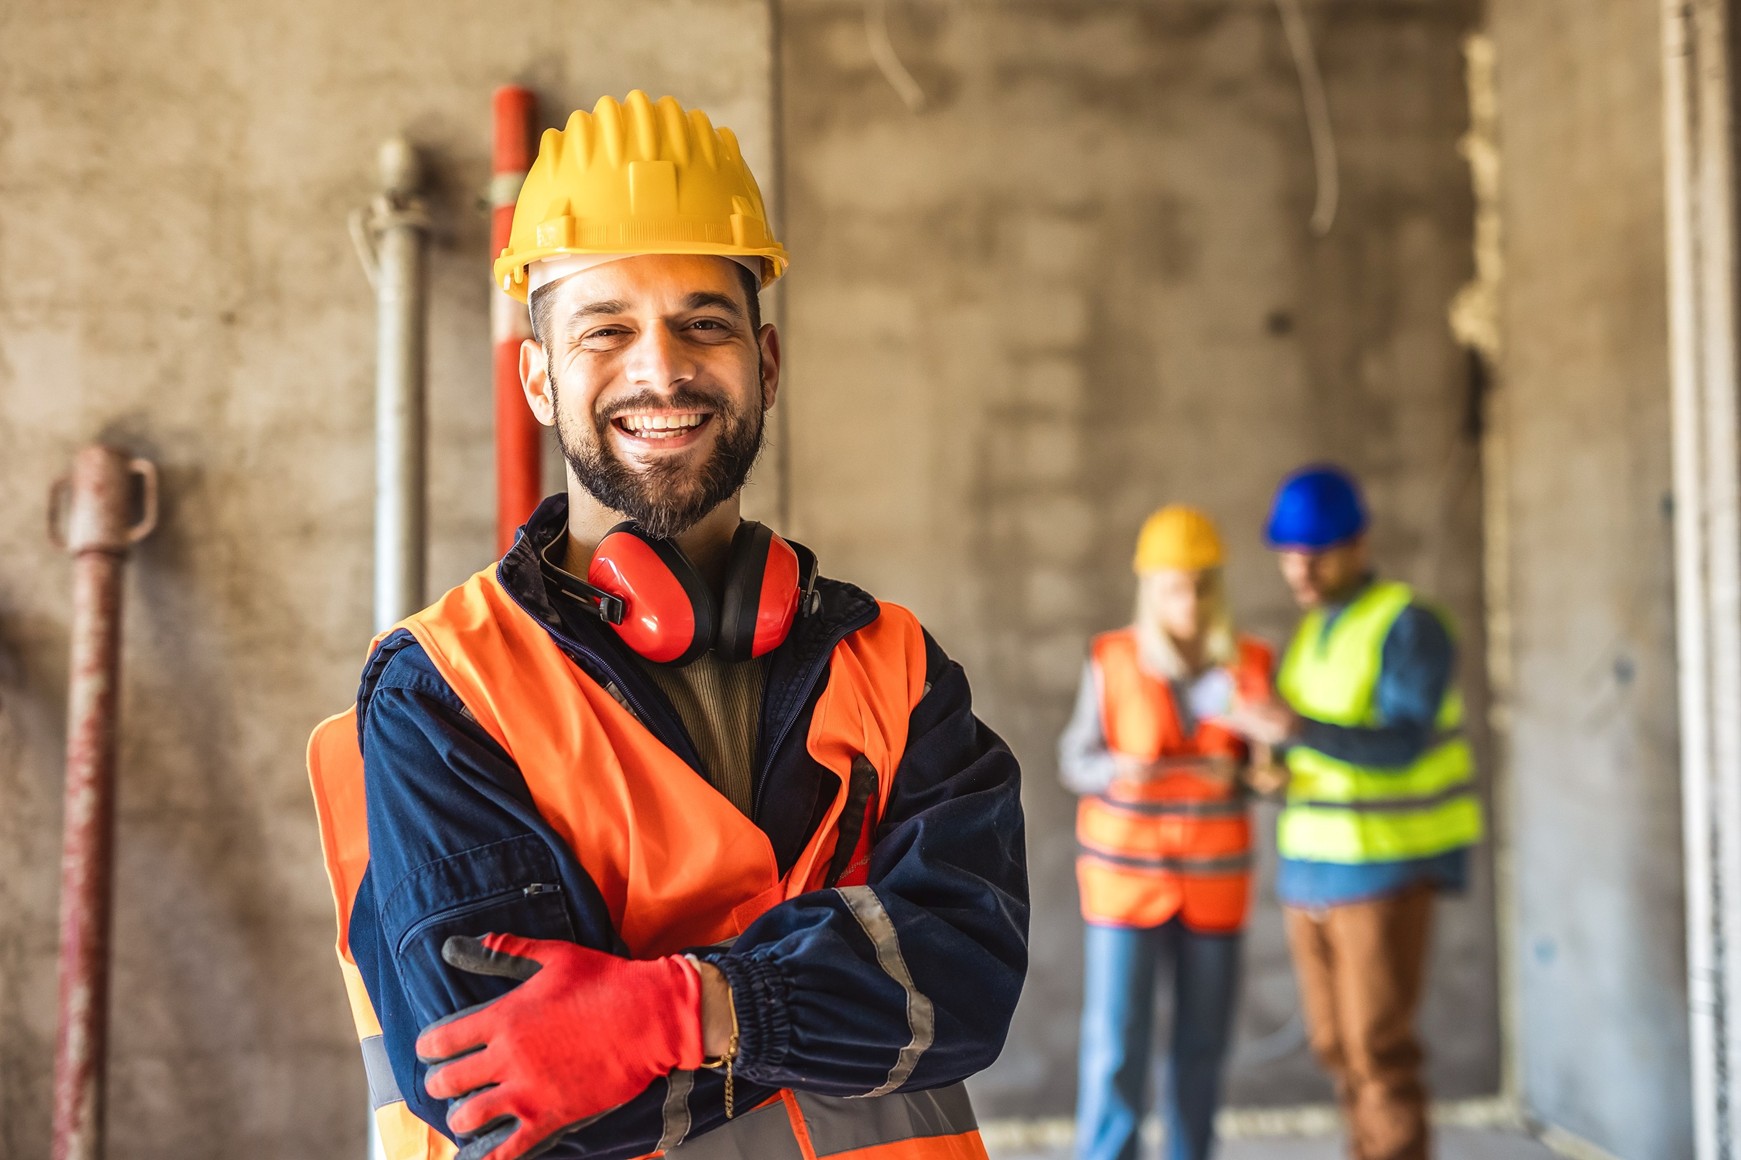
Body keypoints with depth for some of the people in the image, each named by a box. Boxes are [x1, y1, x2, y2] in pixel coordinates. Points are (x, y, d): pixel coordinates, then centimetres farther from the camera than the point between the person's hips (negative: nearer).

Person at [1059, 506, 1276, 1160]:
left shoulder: (1248, 664, -4)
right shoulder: (1114, 661, -9)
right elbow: (1079, 762, -4)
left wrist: (1236, 775, -19)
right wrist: (1121, 771, -26)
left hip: (1213, 874, 2)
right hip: (1127, 871, -2)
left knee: (1202, 1044, 9)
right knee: (1115, 1045, -5)